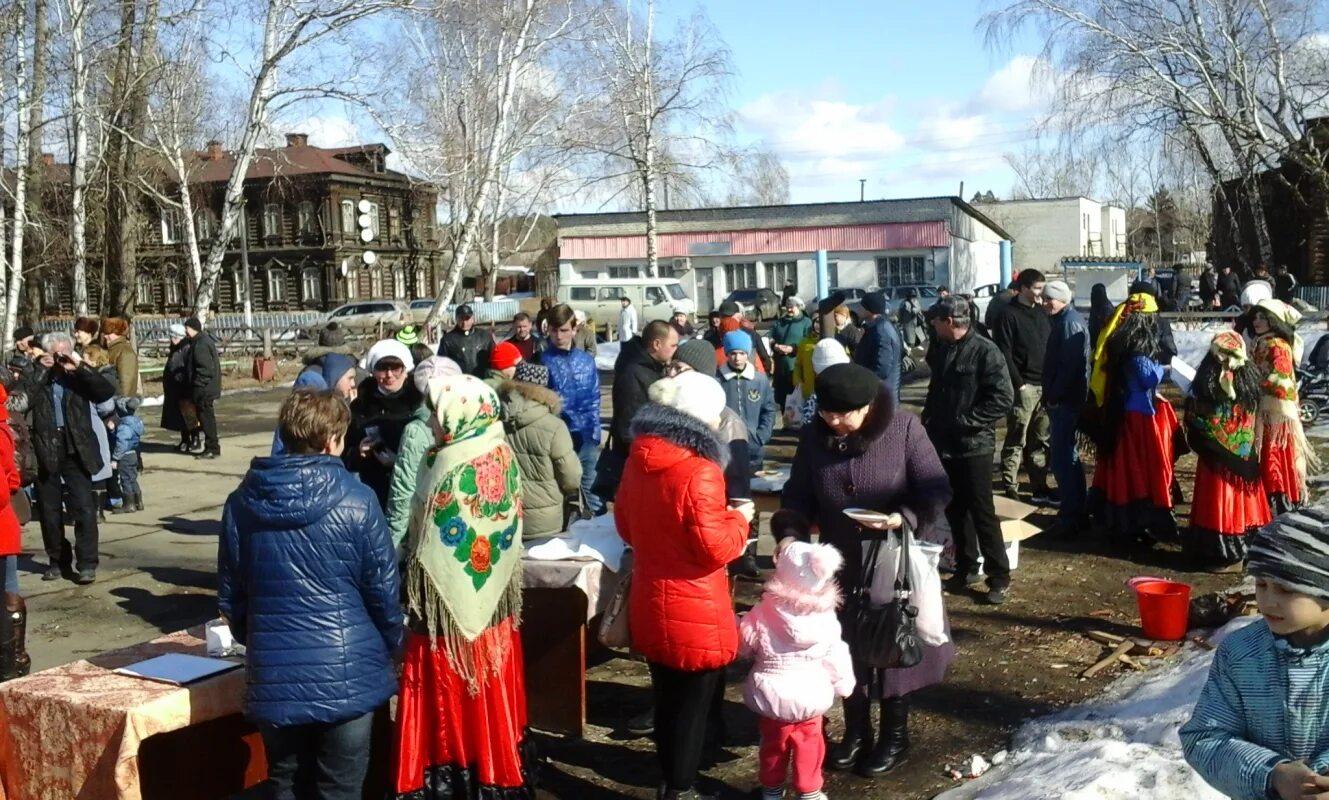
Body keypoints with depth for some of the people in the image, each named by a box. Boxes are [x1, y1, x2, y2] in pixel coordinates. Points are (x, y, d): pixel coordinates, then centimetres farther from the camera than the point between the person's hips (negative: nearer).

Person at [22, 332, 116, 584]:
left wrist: (81, 366, -14)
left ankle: (87, 563, -2)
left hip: (76, 451, -1)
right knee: (49, 512, 10)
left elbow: (107, 392, -9)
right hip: (46, 452, 1)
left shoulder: (78, 377, 5)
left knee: (85, 509, -6)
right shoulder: (36, 378, 3)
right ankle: (57, 561, 23)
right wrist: (41, 371, -13)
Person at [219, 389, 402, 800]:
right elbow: (384, 589, -5)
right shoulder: (356, 502, -11)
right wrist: (393, 647, 12)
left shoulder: (242, 503, 1)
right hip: (347, 676, -3)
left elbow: (230, 595, 10)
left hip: (274, 676, 3)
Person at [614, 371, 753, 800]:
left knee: (666, 697, 20)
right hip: (694, 613, -7)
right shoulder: (698, 472, -24)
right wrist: (739, 518, -5)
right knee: (693, 704, 8)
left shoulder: (637, 462, 1)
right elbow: (714, 549, -21)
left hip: (651, 604, 7)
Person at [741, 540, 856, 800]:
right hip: (810, 695, 1)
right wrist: (843, 685, 14)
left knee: (773, 744, 16)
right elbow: (835, 656, -1)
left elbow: (743, 644, -4)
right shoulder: (826, 616, -8)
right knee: (809, 743, 16)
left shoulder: (764, 612, -14)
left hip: (771, 692, -1)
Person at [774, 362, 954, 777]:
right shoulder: (814, 437, -6)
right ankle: (856, 733, 34)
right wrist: (790, 534, -20)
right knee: (848, 650, 15)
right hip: (843, 564, 4)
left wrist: (903, 517, -31)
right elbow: (798, 498, -2)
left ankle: (895, 738, 29)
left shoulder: (903, 427, -18)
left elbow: (935, 490, -14)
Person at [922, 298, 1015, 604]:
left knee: (982, 512, -2)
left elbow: (1004, 399, -18)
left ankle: (999, 577, 8)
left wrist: (966, 421, -19)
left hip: (974, 445, -7)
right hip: (944, 444, 7)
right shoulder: (942, 350, 9)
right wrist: (929, 421, 9)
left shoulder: (985, 351, -13)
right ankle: (966, 568, 27)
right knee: (954, 509, 14)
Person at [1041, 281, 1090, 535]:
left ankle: (1071, 517, -4)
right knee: (1066, 457, 17)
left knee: (1062, 459, -8)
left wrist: (1053, 396, -18)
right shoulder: (1064, 320, 16)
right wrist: (1051, 395, 15)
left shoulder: (1070, 323, -15)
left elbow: (1069, 365, -22)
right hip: (1064, 400, 11)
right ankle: (1074, 511, 25)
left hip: (1065, 401, -11)